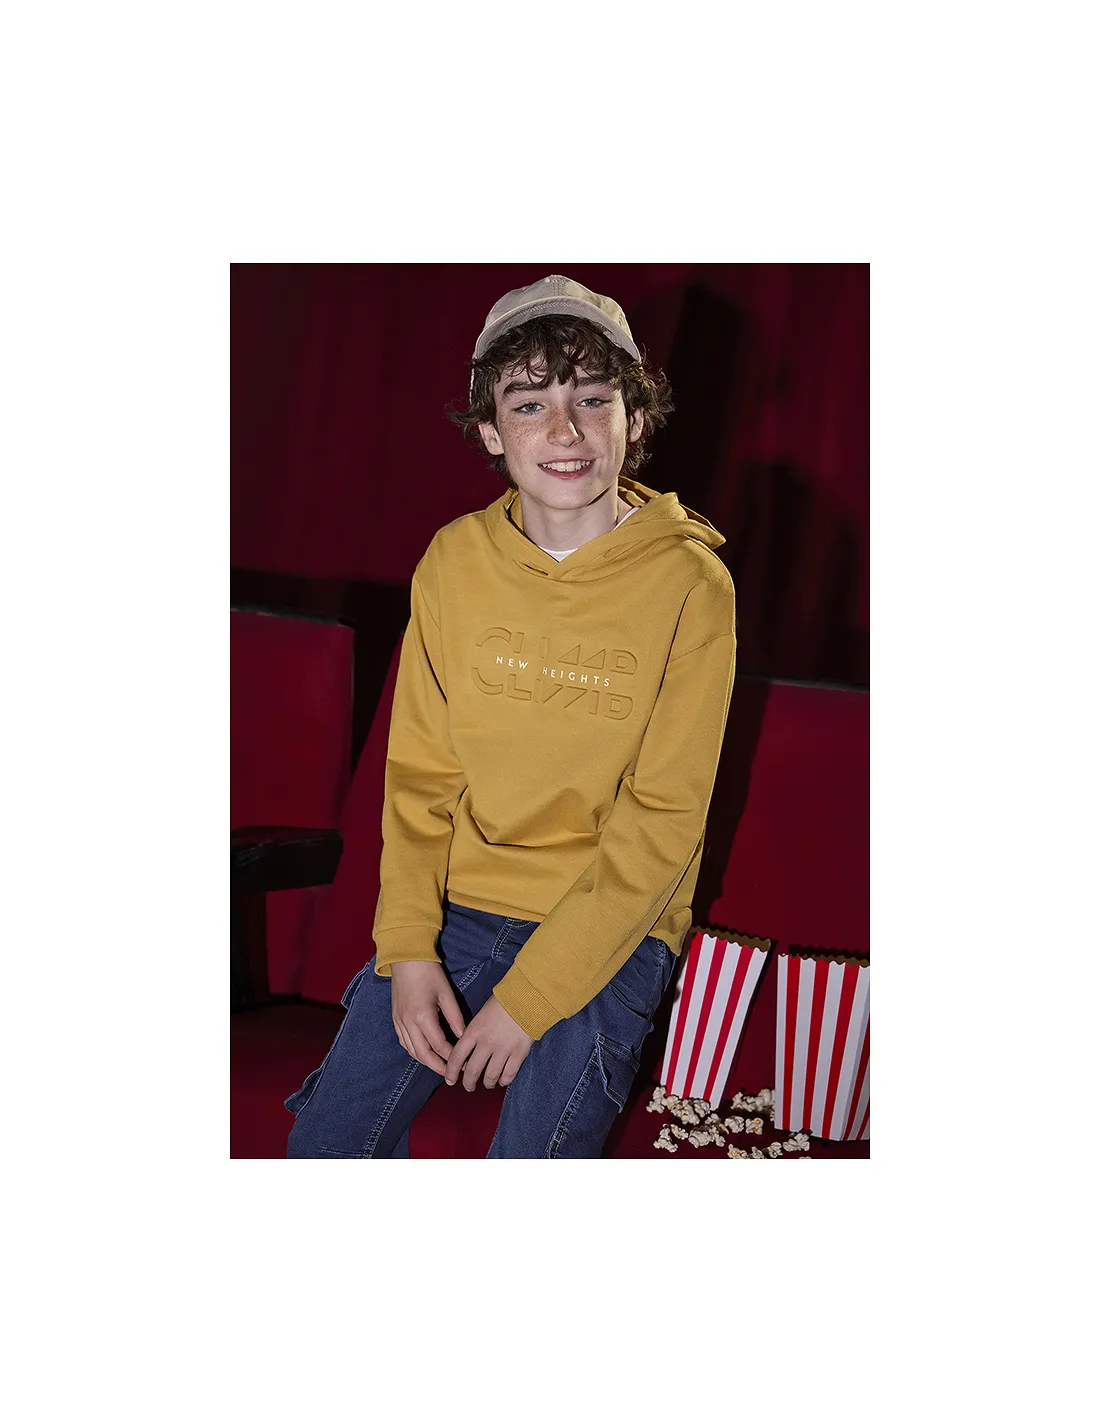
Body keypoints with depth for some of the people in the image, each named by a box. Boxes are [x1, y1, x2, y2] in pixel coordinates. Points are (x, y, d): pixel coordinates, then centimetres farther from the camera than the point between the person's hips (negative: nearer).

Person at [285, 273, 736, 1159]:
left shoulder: (689, 584, -13)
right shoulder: (455, 560, -1)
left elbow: (659, 825, -14)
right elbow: (419, 772, 3)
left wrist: (528, 995, -16)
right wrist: (408, 946, -8)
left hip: (612, 923, -3)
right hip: (460, 901, 4)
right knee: (326, 1143, 0)